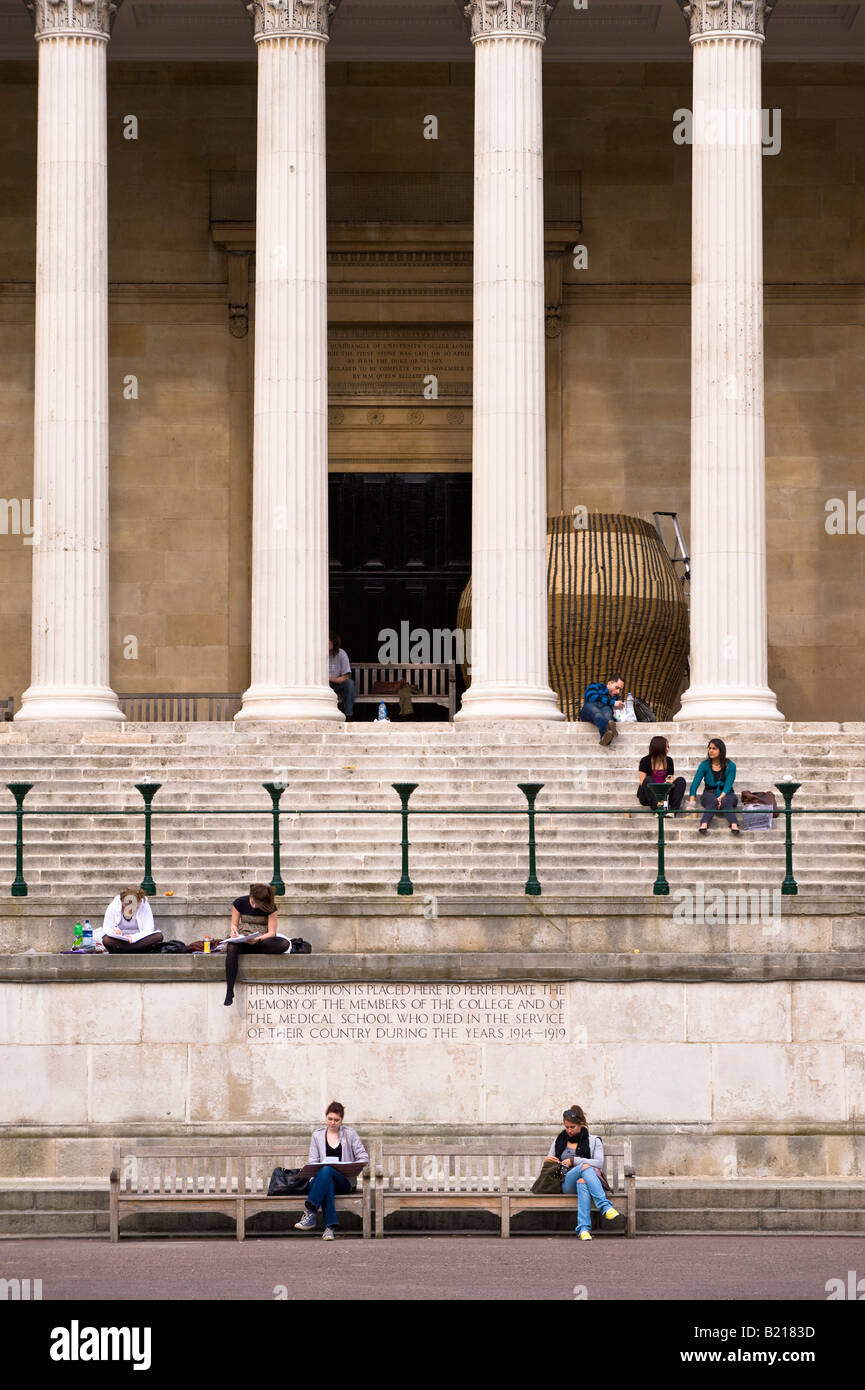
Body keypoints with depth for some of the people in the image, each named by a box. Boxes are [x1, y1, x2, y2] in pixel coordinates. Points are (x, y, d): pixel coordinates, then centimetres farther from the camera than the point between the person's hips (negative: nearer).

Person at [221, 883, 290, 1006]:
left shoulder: (270, 908, -5)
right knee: (232, 948, -38)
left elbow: (271, 932, -8)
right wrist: (234, 931, -17)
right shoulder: (239, 903, -1)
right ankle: (229, 991, -38)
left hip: (262, 940, 0)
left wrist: (257, 939, -26)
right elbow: (234, 924, 8)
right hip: (242, 940, 0)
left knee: (284, 944, -33)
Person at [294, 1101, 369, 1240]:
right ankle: (330, 1226, -47)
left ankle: (310, 1213, -45)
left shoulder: (350, 1134, 12)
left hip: (344, 1181, -1)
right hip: (324, 1178, 1)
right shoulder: (317, 1135, 17)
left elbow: (364, 1158, 6)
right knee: (328, 1183, -39)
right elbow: (312, 1161, 11)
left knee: (326, 1171, -37)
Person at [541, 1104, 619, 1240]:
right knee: (585, 1167, -35)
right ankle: (605, 1207, -52)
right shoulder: (559, 1141, 22)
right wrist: (547, 1161, -1)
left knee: (582, 1182, -42)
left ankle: (583, 1229, -56)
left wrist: (574, 1160, -11)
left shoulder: (593, 1141, 14)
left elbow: (599, 1163, -2)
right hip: (566, 1182, 0)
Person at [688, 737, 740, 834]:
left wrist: (721, 797, -30)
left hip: (726, 794, 0)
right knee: (713, 802, -37)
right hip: (710, 794, 0)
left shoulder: (730, 766, -2)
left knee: (725, 802, -37)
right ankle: (704, 825, -63)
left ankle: (734, 825, -63)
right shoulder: (705, 765, 0)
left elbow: (728, 785, -12)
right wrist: (692, 801, -23)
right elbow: (695, 783, -8)